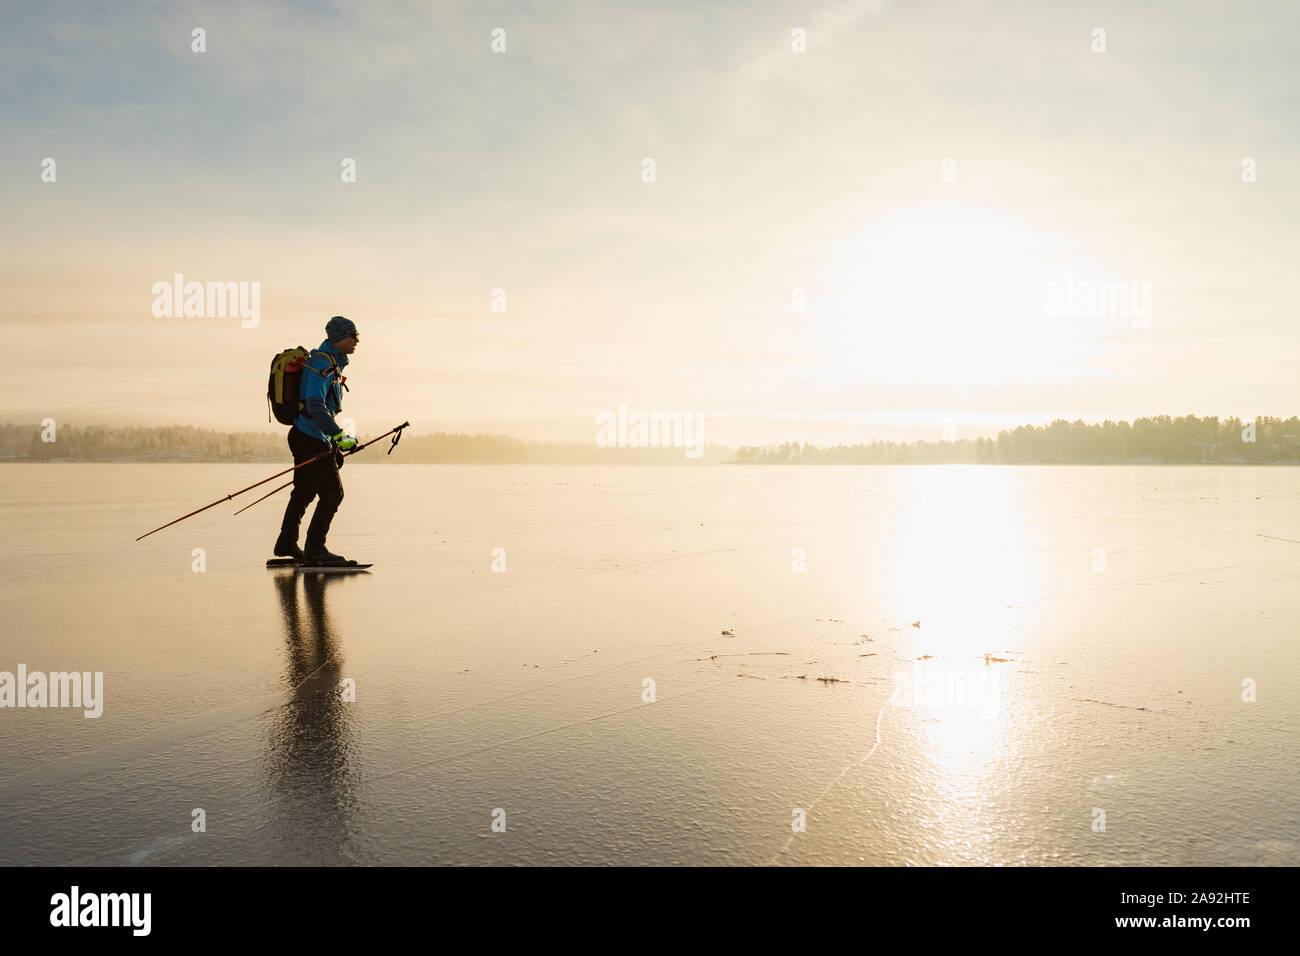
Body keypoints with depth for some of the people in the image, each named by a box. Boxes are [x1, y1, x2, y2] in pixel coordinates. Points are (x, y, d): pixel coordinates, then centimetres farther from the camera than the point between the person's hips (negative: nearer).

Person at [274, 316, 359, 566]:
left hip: (306, 437, 11)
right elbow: (315, 406, -29)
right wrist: (338, 435, -36)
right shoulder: (322, 365, -17)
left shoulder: (332, 363, 16)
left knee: (304, 491, 21)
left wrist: (333, 443, 25)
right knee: (332, 493, -11)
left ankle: (286, 544, 34)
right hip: (312, 440, -11)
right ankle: (314, 550, -7)